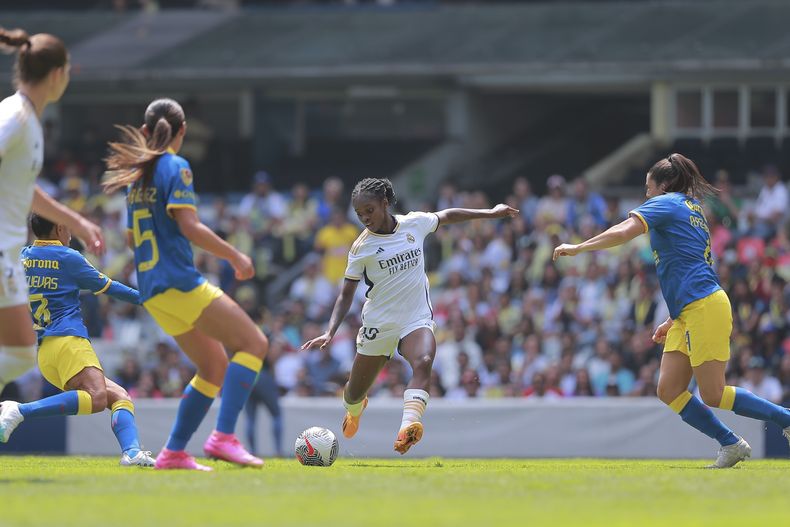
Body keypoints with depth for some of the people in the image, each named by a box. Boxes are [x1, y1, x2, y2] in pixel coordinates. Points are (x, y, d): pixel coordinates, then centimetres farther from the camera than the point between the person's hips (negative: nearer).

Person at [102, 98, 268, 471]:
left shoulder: (137, 174, 17)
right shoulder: (175, 167, -7)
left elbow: (132, 237, 25)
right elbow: (188, 226, -17)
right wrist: (236, 257, -10)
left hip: (151, 291, 9)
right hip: (179, 282, -9)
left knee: (216, 367, 14)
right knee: (253, 343, -8)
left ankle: (173, 453, 8)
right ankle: (223, 437, -22)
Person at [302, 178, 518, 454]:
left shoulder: (414, 224, -2)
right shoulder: (361, 247, -7)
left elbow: (446, 216, 18)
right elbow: (346, 295, -4)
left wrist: (490, 213, 24)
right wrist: (330, 333, -17)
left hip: (417, 319, 0)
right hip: (378, 325, 0)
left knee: (423, 362, -33)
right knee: (355, 393, 9)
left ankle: (408, 428, -50)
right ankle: (355, 408, 49)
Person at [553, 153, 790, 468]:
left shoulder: (665, 203, -1)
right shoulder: (692, 211, 25)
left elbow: (623, 233, -16)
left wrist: (577, 248, -7)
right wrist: (673, 321, 28)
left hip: (705, 308, -9)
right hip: (687, 315, 9)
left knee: (713, 395, -9)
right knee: (669, 391, 2)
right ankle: (730, 445, 2)